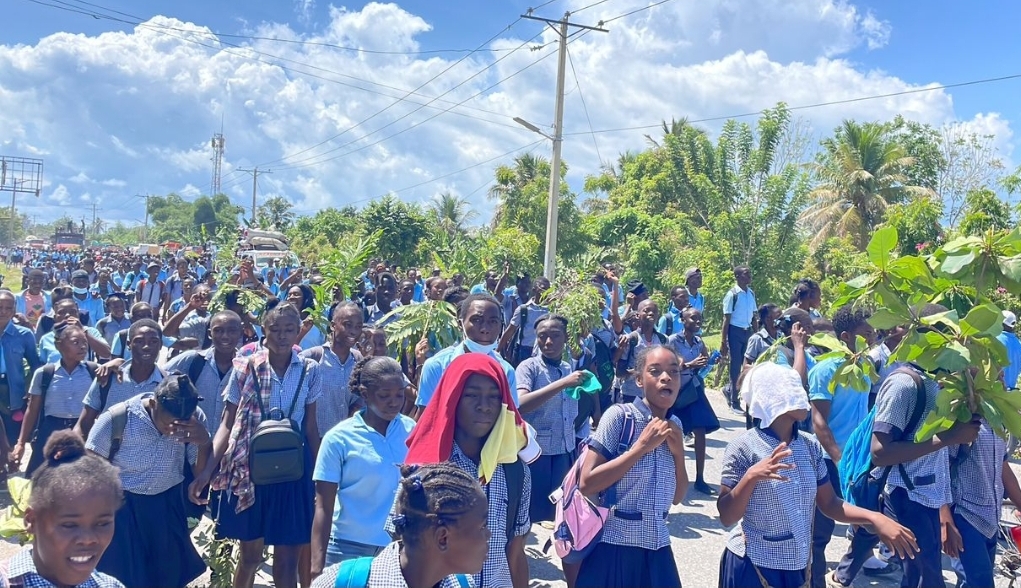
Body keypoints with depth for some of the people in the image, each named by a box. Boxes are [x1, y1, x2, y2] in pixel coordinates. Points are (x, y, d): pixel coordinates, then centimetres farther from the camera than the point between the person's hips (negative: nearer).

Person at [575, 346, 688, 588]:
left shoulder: (674, 425, 4)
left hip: (657, 549, 5)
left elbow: (677, 497, 9)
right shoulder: (619, 415, -13)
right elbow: (587, 484, -18)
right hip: (615, 546, -5)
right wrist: (641, 447, -19)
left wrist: (678, 452, -6)